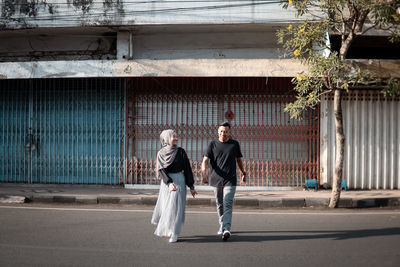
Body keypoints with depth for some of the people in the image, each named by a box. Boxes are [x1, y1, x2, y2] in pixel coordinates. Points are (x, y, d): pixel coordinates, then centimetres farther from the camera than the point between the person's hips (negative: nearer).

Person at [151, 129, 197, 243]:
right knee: (164, 207, 6)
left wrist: (191, 186, -1)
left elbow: (187, 169, 1)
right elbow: (160, 170, -7)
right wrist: (169, 182, -22)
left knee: (176, 207, -8)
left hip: (179, 180, -2)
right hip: (166, 181, 2)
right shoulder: (161, 153, 3)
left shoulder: (180, 151, 1)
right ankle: (166, 229, 28)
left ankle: (174, 234, -6)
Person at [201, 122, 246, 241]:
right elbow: (205, 160, -6)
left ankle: (227, 229, -25)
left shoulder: (234, 144, 7)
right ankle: (222, 225, 29)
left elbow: (239, 159, 22)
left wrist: (243, 172, 27)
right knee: (220, 205, 12)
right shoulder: (213, 144, 3)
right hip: (216, 180, 1)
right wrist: (204, 173, -24)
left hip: (230, 180, -1)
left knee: (228, 204, -13)